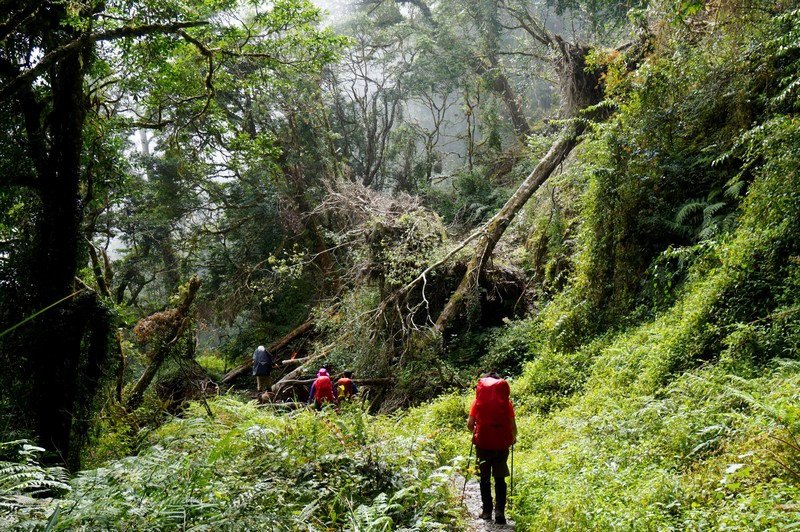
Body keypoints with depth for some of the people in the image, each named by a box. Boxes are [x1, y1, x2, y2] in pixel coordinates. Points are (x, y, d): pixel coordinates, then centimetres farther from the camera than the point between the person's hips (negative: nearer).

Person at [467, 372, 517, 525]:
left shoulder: (478, 401, 2)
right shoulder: (506, 402, 2)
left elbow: (470, 424, -2)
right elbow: (513, 425, -1)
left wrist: (475, 432, 19)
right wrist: (513, 438, 19)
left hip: (483, 443, 0)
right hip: (502, 443, 0)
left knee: (485, 477, 13)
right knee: (500, 478, 9)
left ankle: (487, 511, 13)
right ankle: (500, 511, -4)